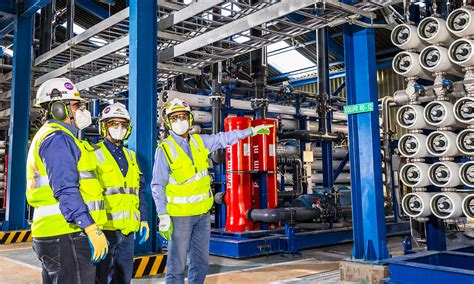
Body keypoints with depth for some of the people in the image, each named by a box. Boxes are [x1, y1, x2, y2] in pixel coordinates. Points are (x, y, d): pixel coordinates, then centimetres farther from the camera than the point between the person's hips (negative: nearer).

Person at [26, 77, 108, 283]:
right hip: (67, 235, -11)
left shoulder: (48, 137, 23)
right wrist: (92, 229, -24)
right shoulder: (58, 138, -11)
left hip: (52, 234, 11)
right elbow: (66, 191, -21)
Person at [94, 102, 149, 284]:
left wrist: (143, 219, 13)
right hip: (104, 228, -6)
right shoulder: (95, 155, -4)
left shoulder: (130, 157, 16)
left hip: (128, 229, 6)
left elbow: (140, 191, 19)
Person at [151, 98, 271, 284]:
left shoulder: (199, 142, 5)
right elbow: (158, 186, -11)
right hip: (179, 215, -6)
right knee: (177, 265, -1)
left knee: (201, 263, 14)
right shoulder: (165, 149, -11)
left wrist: (251, 130, 23)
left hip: (203, 213, 6)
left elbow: (224, 138, 18)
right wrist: (163, 216, -16)